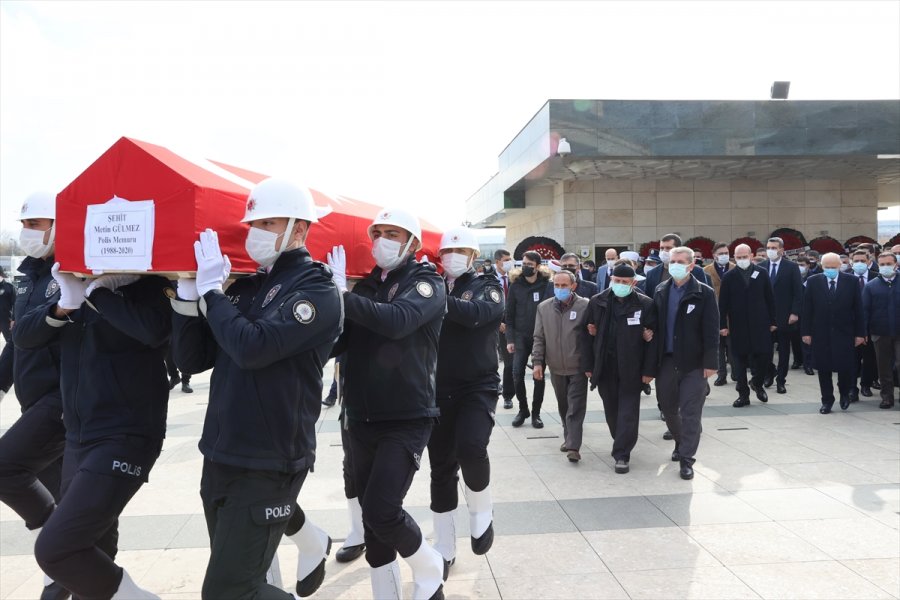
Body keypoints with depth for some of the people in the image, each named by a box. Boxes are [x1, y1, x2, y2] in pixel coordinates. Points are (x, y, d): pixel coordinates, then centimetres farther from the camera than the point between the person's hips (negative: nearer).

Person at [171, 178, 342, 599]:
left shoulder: (317, 292, -12)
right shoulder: (244, 288, 10)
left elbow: (253, 347, -26)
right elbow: (191, 359, 7)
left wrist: (210, 289, -13)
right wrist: (188, 292, -5)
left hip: (268, 465, -7)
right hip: (219, 457, 8)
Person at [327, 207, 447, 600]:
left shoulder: (427, 282, -4)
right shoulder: (365, 287, 11)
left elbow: (398, 320, -26)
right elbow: (335, 344, 2)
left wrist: (342, 296, -25)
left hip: (406, 420, -5)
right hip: (361, 420, 6)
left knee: (383, 511, -13)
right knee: (372, 519, 10)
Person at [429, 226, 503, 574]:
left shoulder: (487, 286, 1)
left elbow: (476, 313, -21)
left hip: (478, 386, -3)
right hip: (438, 390, 3)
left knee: (471, 447, -25)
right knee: (441, 467, 7)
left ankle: (482, 512, 6)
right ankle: (444, 549, 23)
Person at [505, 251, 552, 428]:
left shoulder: (546, 284, -3)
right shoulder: (516, 285, 2)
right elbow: (509, 314, 2)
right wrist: (509, 339, -3)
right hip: (520, 336, 1)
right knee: (517, 374, -4)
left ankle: (536, 413, 17)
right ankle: (523, 409, 15)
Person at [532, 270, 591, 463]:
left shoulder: (585, 306, -9)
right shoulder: (544, 307, 2)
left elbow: (592, 337, -6)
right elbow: (539, 337, 6)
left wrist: (590, 365, -7)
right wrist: (538, 362, -1)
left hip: (578, 367, -4)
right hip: (556, 367, 4)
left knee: (575, 408, -4)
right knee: (563, 406, 17)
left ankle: (573, 446, -2)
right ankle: (569, 438, 32)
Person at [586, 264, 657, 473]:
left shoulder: (645, 305, -6)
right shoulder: (597, 302, 1)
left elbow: (652, 339, -6)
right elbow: (591, 334, 4)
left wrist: (649, 370, -9)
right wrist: (590, 366, 2)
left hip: (631, 369, -3)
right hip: (605, 367, 3)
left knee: (628, 412, 0)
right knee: (611, 410, 15)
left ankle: (622, 454, 6)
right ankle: (621, 444, 35)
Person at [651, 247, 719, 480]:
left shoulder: (704, 293, -6)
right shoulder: (660, 291, 6)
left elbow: (711, 331, -8)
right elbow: (655, 323, 8)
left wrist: (710, 362, -12)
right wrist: (654, 359, 4)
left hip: (693, 363, -4)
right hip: (666, 360, 4)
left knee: (690, 413, -1)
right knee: (668, 408, 15)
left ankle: (686, 458, 8)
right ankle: (680, 443, 38)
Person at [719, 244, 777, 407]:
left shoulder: (762, 273, 3)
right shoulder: (729, 277, 1)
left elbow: (770, 298, 5)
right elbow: (723, 303, 0)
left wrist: (772, 321, 3)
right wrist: (723, 325, -4)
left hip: (760, 324, 0)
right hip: (738, 325, 0)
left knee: (763, 355, 0)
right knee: (739, 360, 4)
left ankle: (757, 383, 28)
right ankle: (743, 394, 14)